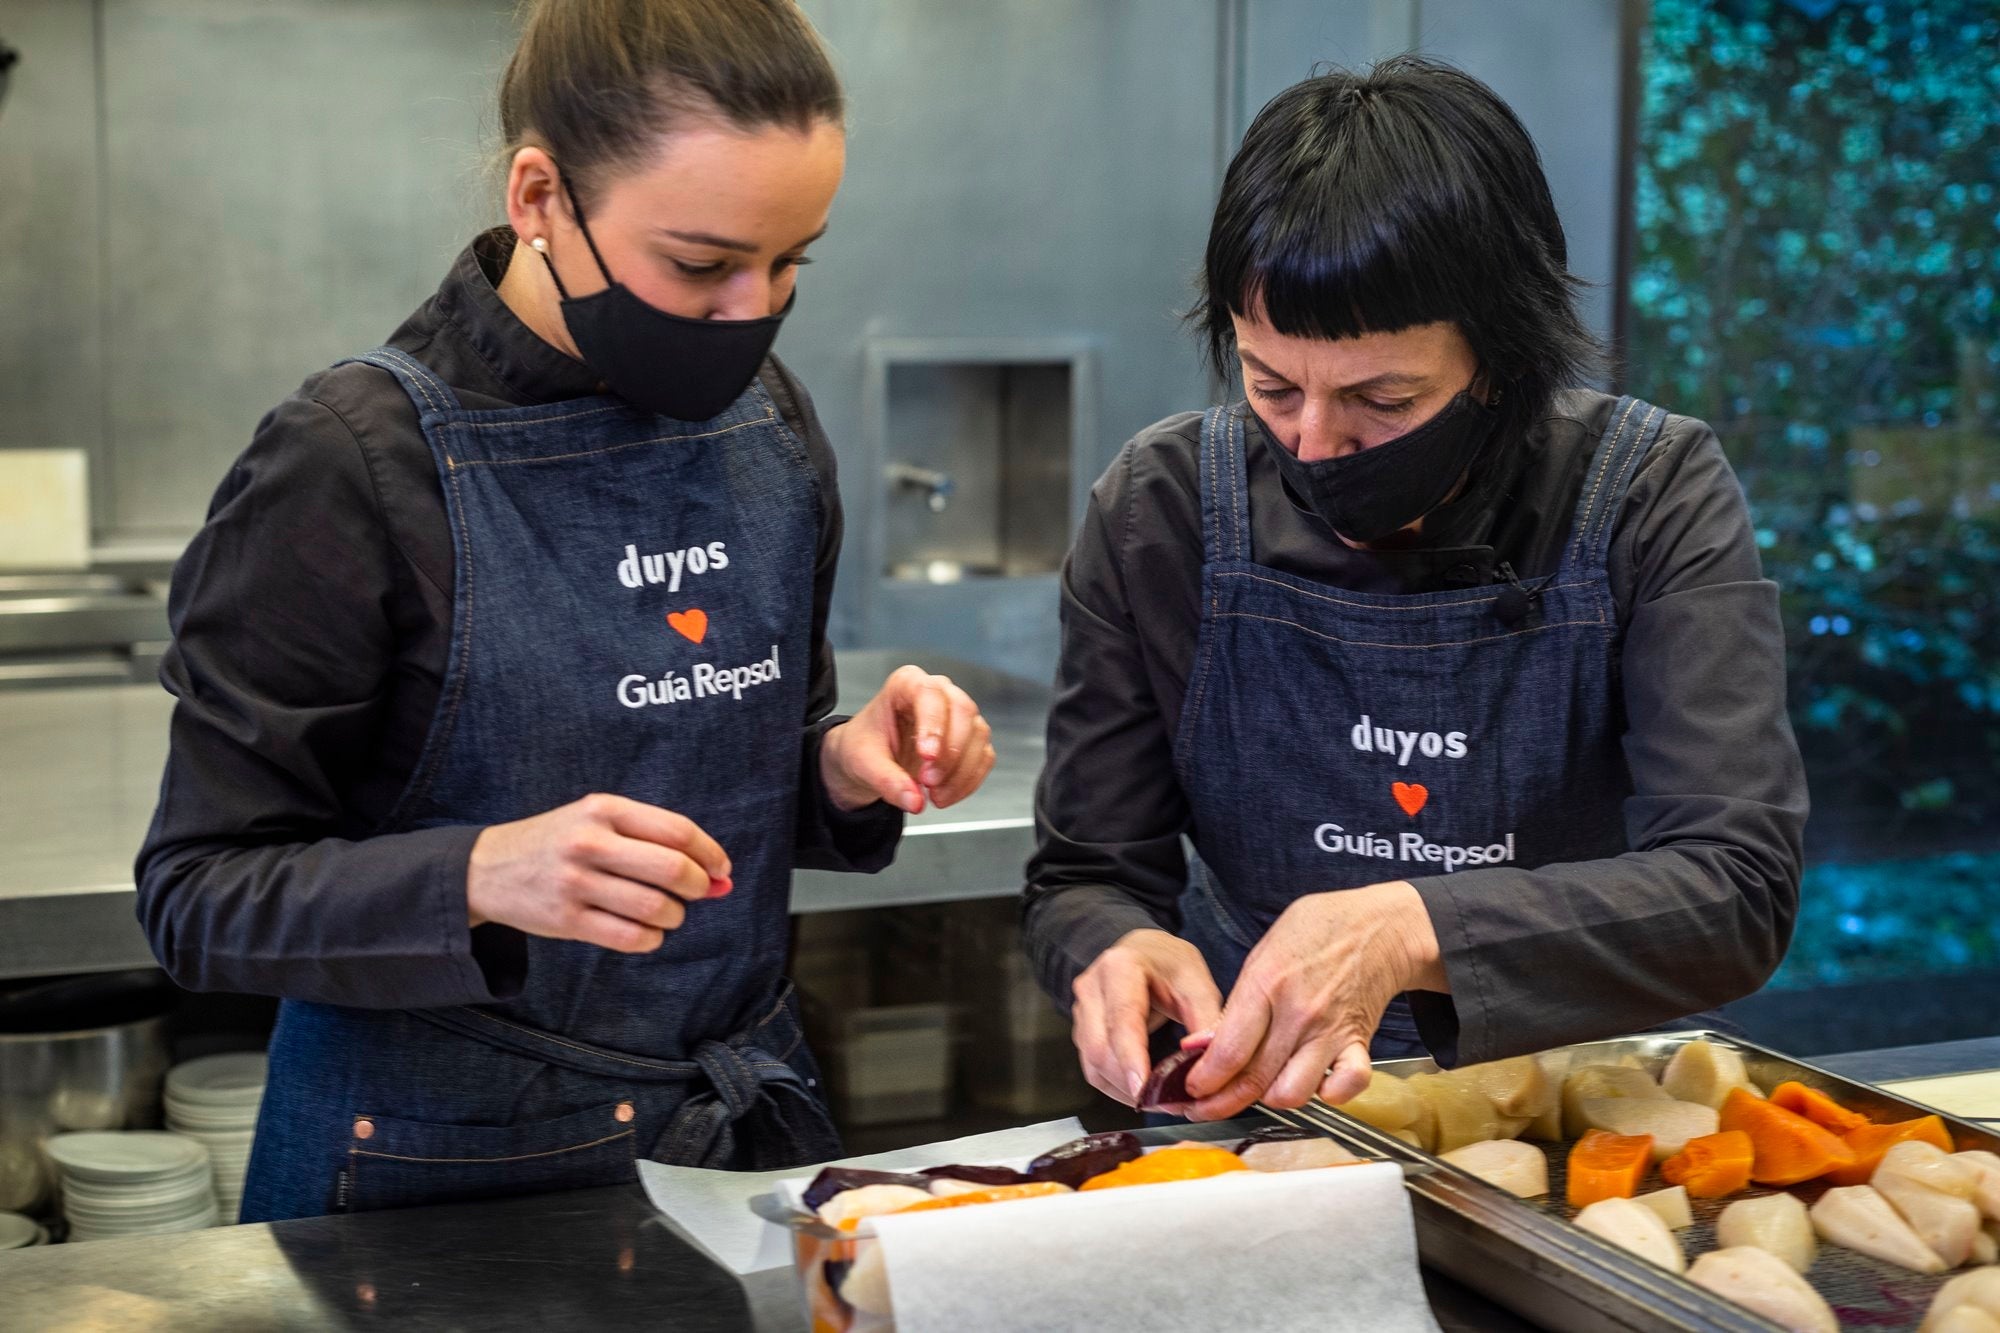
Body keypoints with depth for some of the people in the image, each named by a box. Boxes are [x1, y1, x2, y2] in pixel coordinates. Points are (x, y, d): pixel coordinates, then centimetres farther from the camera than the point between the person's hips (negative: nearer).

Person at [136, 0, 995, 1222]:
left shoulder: (768, 423, -1)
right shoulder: (356, 462, -17)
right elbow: (201, 896, -15)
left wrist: (846, 768, -9)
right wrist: (481, 878, -31)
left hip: (745, 1124, 5)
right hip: (447, 1165, -5)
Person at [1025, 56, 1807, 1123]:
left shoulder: (1650, 496, -12)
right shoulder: (1162, 508, -9)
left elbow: (1738, 894, -20)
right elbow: (1084, 881, -2)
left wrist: (1413, 929, -35)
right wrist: (1117, 953, -26)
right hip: (1247, 1116, 2)